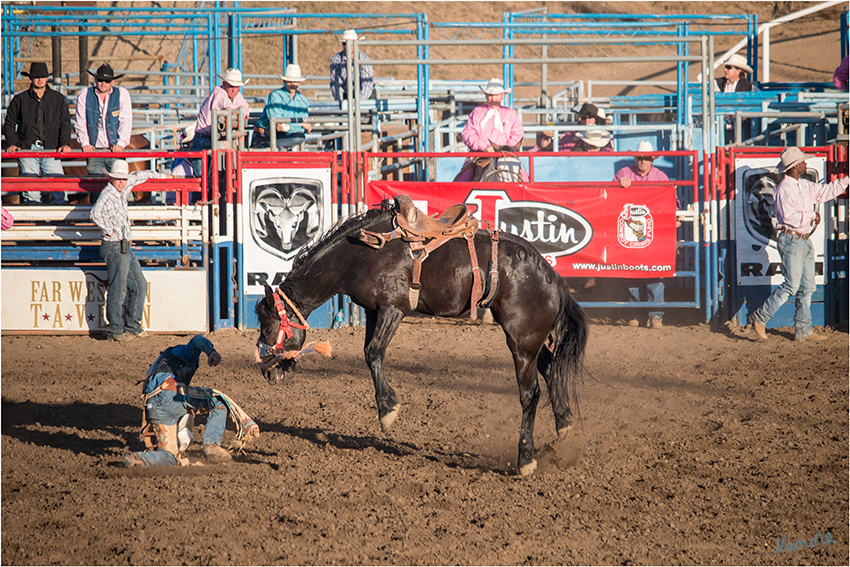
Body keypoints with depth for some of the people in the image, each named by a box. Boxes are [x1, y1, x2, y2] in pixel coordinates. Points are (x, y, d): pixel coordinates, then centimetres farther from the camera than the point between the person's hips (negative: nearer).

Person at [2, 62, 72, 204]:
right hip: (27, 150, -1)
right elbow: (9, 123, 15)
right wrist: (11, 143, 0)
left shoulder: (58, 99, 13)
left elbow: (65, 123, 11)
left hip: (51, 151, 1)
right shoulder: (20, 99, 10)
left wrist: (65, 143, -3)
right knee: (31, 193, -7)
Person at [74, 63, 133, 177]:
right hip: (94, 150, 0)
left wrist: (121, 143, -9)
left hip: (115, 150, 0)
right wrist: (85, 143, -3)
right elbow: (80, 122, 8)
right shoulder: (84, 95, 8)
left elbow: (126, 121, 1)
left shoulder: (122, 94, 5)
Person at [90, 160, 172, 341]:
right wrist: (109, 230, -22)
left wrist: (162, 176, 39)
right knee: (118, 290, -6)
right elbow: (96, 213, -35)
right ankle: (115, 330, 0)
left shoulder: (122, 189, 10)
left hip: (125, 248, 10)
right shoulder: (108, 195, -16)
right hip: (115, 247, -10)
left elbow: (138, 176, 29)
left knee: (140, 286, 12)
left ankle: (132, 327, 17)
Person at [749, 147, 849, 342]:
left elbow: (826, 191, 22)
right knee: (791, 286, -11)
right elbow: (790, 216, -25)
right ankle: (759, 318, -1)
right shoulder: (785, 189, -15)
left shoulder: (804, 186, 12)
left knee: (807, 288, 8)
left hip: (805, 242, 9)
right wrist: (812, 215, -14)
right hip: (791, 240, -9)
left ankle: (803, 330, 11)